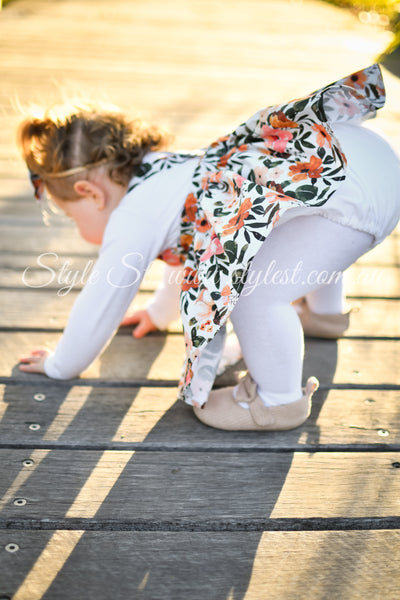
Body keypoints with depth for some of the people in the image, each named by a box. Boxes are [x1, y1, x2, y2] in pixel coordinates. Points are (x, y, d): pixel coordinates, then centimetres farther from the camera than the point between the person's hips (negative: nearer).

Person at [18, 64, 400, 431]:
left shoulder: (131, 221, -8)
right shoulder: (162, 172, 21)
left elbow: (98, 309, 6)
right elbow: (189, 241, 40)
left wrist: (60, 365, 25)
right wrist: (160, 313, 55)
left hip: (360, 194, -11)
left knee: (253, 291, -18)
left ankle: (279, 400, 7)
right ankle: (324, 312, 56)